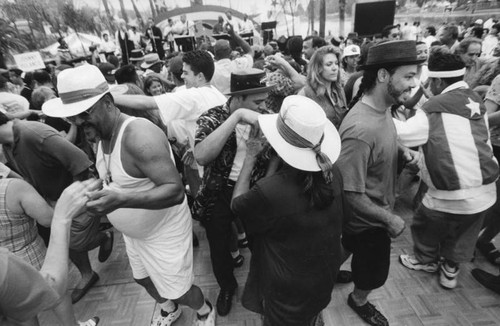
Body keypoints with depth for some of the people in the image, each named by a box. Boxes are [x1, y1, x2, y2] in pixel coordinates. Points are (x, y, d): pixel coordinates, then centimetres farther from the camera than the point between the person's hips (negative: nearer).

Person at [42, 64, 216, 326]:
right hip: (132, 231, 9)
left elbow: (175, 191, -38)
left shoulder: (139, 135, -32)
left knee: (177, 291, 11)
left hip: (163, 232, -9)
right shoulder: (103, 135, -2)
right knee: (143, 279, 28)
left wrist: (121, 200, -47)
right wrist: (93, 189, 1)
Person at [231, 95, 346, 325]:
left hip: (289, 289, -4)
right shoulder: (332, 172, -19)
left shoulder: (269, 191, -37)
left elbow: (236, 204, -14)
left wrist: (250, 157, -12)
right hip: (325, 278, 5)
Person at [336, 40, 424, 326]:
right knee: (372, 272, 20)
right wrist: (389, 219, -20)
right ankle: (359, 301, 52)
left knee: (354, 256, 32)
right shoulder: (361, 129, -38)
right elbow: (351, 195, -32)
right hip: (369, 220, -7)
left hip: (380, 209, 8)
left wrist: (402, 150, -5)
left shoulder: (383, 107, -8)